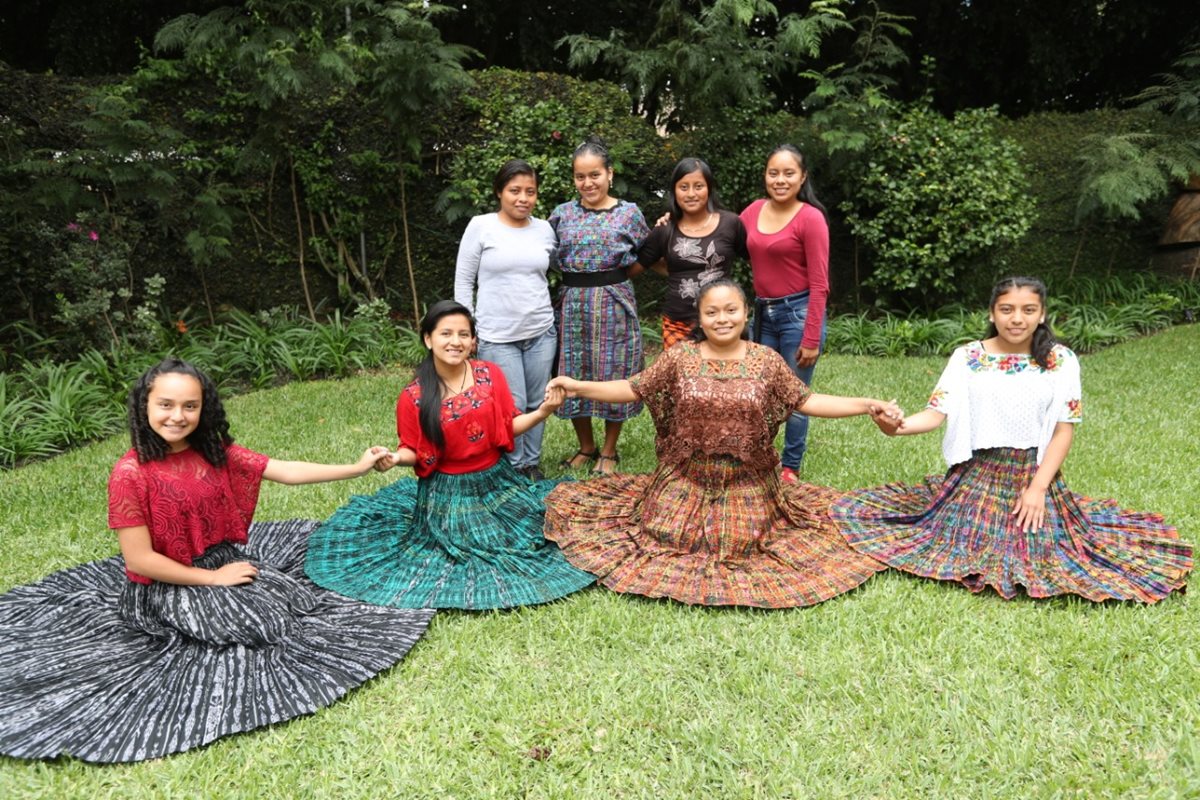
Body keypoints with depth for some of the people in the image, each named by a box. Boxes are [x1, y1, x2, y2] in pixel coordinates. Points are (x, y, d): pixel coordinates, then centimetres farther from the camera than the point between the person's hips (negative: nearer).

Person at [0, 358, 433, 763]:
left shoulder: (214, 451, -5)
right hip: (166, 586, -6)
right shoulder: (130, 473, -21)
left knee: (304, 535, 1)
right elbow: (139, 560, -20)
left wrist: (356, 468, -15)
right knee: (262, 619, -20)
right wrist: (213, 578, -17)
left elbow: (285, 471, -9)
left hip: (224, 557, 7)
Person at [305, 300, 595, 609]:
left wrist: (542, 412, -17)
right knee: (472, 547, -12)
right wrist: (395, 458, -26)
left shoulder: (490, 375, -8)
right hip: (447, 492, -3)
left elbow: (508, 427, -1)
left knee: (533, 529, -1)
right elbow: (414, 453, -4)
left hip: (496, 480, 3)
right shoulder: (413, 398, -14)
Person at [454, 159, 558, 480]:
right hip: (497, 336, -3)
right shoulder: (481, 226, -4)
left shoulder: (545, 229, 5)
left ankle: (532, 463, 28)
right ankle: (514, 467, 18)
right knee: (513, 406, -3)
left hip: (542, 333, 4)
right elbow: (463, 281, -1)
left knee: (537, 403, 10)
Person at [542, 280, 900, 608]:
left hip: (746, 482, 0)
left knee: (742, 543, -10)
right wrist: (577, 386, -13)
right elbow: (633, 389, -2)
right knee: (667, 535, -7)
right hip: (687, 477, 1)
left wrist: (867, 404, -10)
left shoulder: (766, 360, -3)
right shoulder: (679, 357, -5)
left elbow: (806, 401, -1)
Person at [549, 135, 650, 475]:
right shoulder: (562, 213, 5)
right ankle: (586, 447, 26)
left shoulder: (629, 213, -1)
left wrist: (614, 278, -1)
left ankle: (608, 451, 21)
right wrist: (580, 278, 1)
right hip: (573, 304, 2)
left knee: (613, 374, 4)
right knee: (574, 375, 7)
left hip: (613, 304, -2)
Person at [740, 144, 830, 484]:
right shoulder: (754, 210, 4)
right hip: (763, 313, 5)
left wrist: (811, 338, -15)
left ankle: (791, 467, 23)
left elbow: (819, 284, -13)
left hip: (798, 313, -5)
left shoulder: (810, 218, -12)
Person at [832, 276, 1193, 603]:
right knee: (967, 549, -6)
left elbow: (1064, 431, -3)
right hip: (977, 477, 0)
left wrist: (1038, 487, -12)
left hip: (1035, 474, 0)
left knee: (1037, 559, -5)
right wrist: (898, 426, -34)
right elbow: (937, 412, -12)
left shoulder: (1061, 361, -3)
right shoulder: (968, 357, -4)